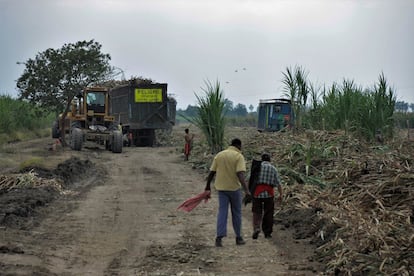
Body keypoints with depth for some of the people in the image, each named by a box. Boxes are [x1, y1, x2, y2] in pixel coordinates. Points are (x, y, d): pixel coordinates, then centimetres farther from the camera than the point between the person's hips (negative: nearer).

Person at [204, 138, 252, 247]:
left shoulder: (219, 155, 6)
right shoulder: (239, 156, -8)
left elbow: (212, 172, 6)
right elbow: (240, 174, -20)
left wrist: (208, 186, 17)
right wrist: (246, 190, -25)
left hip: (221, 188, 3)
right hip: (234, 188, -3)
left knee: (222, 212, 3)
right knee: (236, 213, 10)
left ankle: (219, 237, -9)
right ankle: (238, 238, 18)